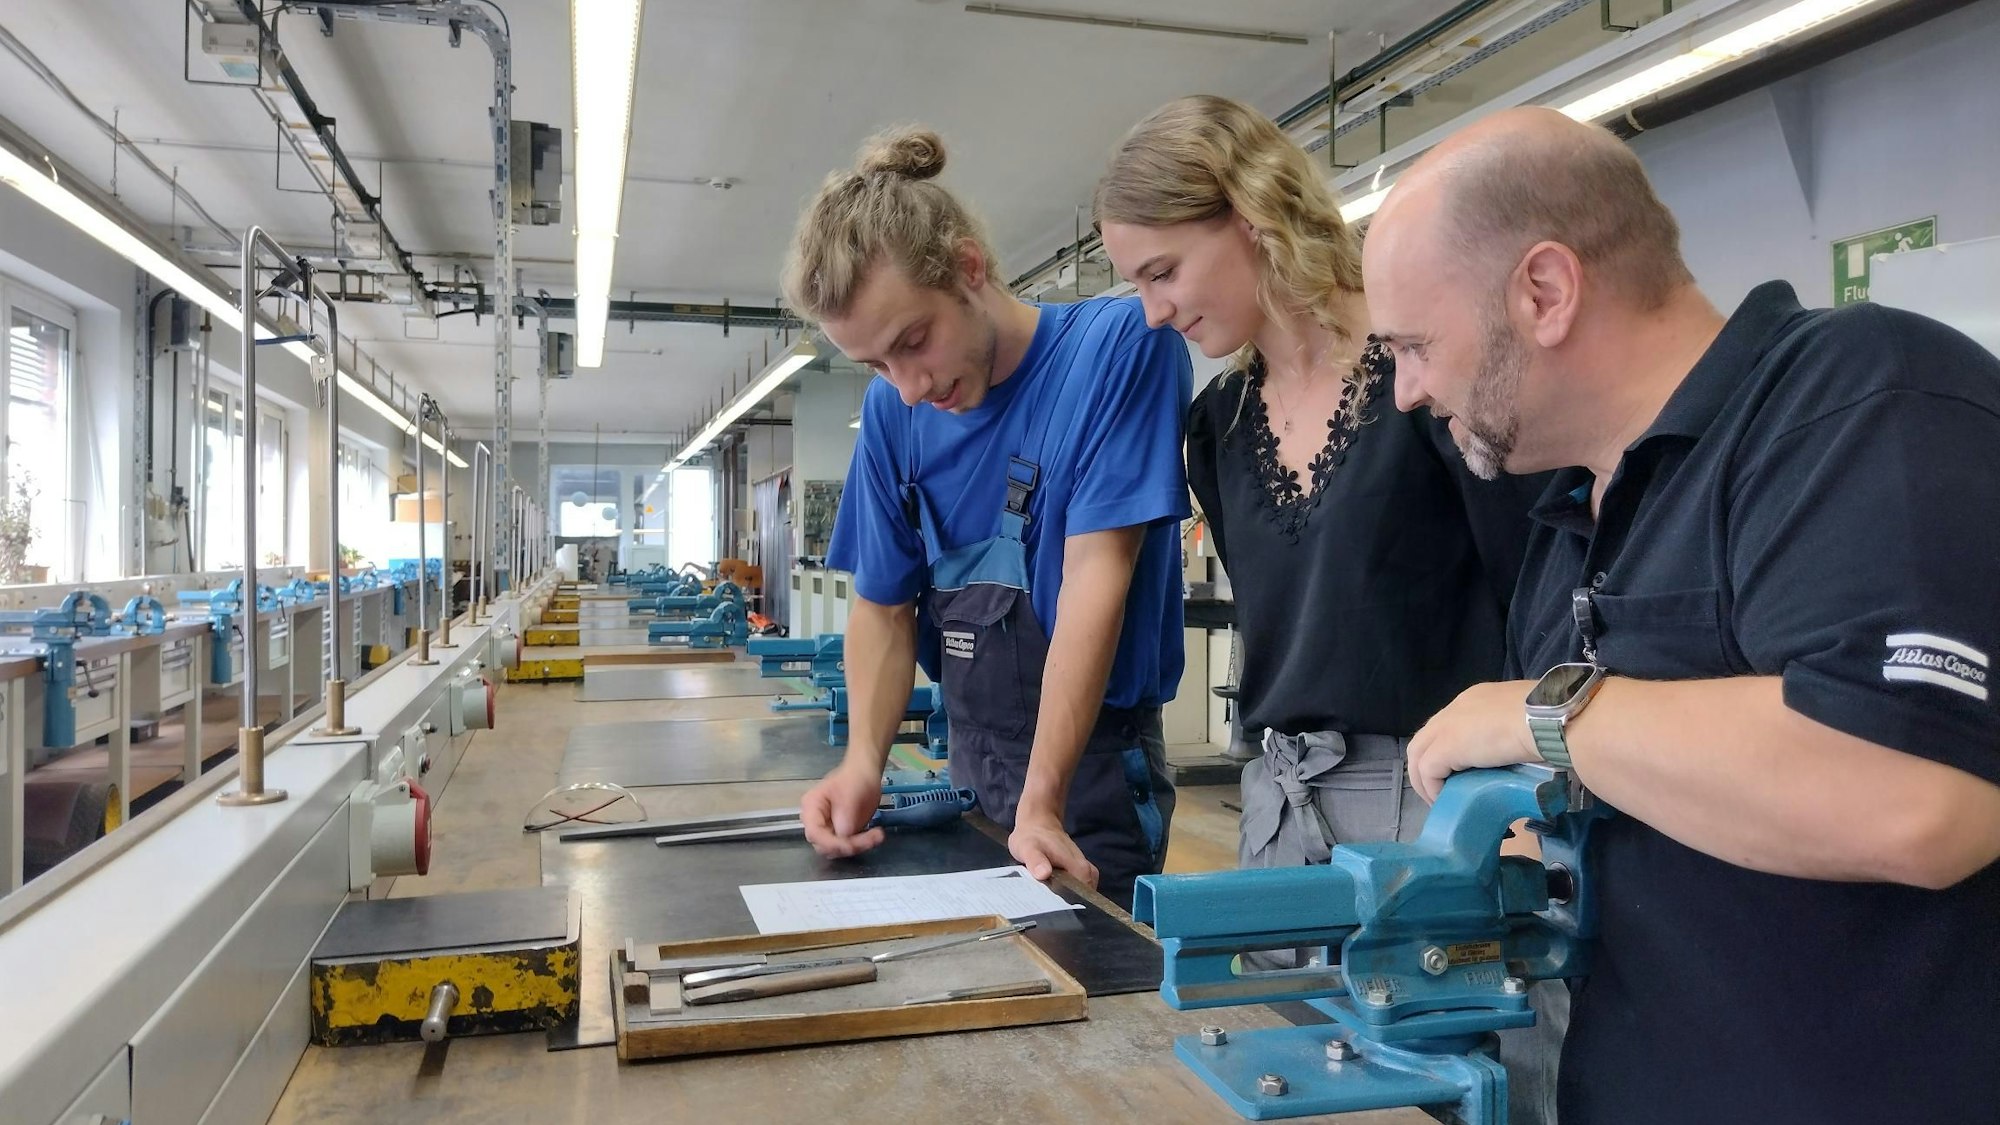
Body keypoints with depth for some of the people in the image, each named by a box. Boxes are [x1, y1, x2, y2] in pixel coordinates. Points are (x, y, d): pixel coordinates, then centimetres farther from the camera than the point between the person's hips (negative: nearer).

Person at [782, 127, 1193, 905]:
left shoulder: (1118, 346, -16)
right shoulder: (893, 410, 0)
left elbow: (1096, 574, -22)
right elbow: (884, 605, 5)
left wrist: (1043, 803, -25)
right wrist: (864, 760, -13)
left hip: (1093, 772, -5)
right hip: (970, 768, 5)